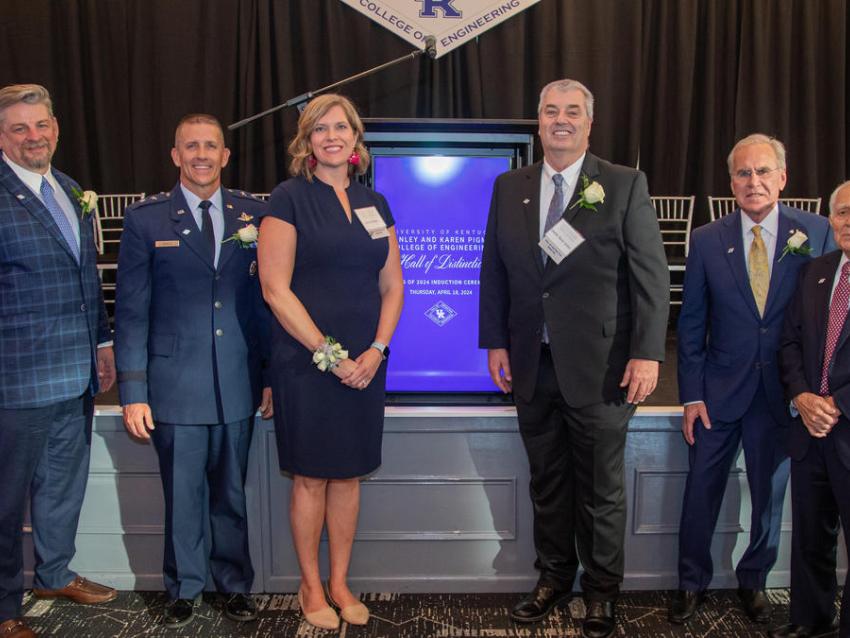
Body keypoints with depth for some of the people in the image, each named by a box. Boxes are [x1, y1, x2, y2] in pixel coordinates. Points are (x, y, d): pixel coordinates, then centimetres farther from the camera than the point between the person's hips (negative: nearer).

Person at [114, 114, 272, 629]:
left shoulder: (253, 215, 4)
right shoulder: (145, 219, 0)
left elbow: (267, 298, 6)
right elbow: (131, 311, -1)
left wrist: (272, 374, 4)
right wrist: (133, 391, -5)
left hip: (238, 385, 2)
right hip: (175, 385, -1)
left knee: (231, 493, 14)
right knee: (183, 496, 10)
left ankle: (235, 583, 33)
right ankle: (185, 588, 31)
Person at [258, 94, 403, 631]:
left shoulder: (374, 204, 10)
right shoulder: (289, 199, -5)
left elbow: (393, 286, 10)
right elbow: (276, 289, -11)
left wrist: (375, 350, -4)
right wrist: (329, 354, -14)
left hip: (364, 363, 5)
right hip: (307, 361, -4)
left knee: (349, 474, 12)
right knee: (311, 477, 6)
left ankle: (340, 584, 27)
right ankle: (311, 587, 24)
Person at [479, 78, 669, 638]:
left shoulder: (626, 186, -3)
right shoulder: (508, 188, 8)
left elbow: (651, 273, -6)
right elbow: (494, 271, 10)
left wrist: (647, 354, -12)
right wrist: (495, 342, 4)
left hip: (600, 368, -3)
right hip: (532, 365, 4)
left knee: (602, 487, 10)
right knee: (547, 482, 16)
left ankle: (602, 591, 28)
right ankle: (554, 578, 34)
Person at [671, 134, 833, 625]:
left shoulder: (816, 232, -4)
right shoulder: (707, 240, -2)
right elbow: (691, 323, 0)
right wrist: (691, 395, -3)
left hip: (783, 394, 0)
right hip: (719, 392, 0)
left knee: (770, 497, 15)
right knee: (701, 493, 8)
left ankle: (754, 580, 37)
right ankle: (693, 581, 29)